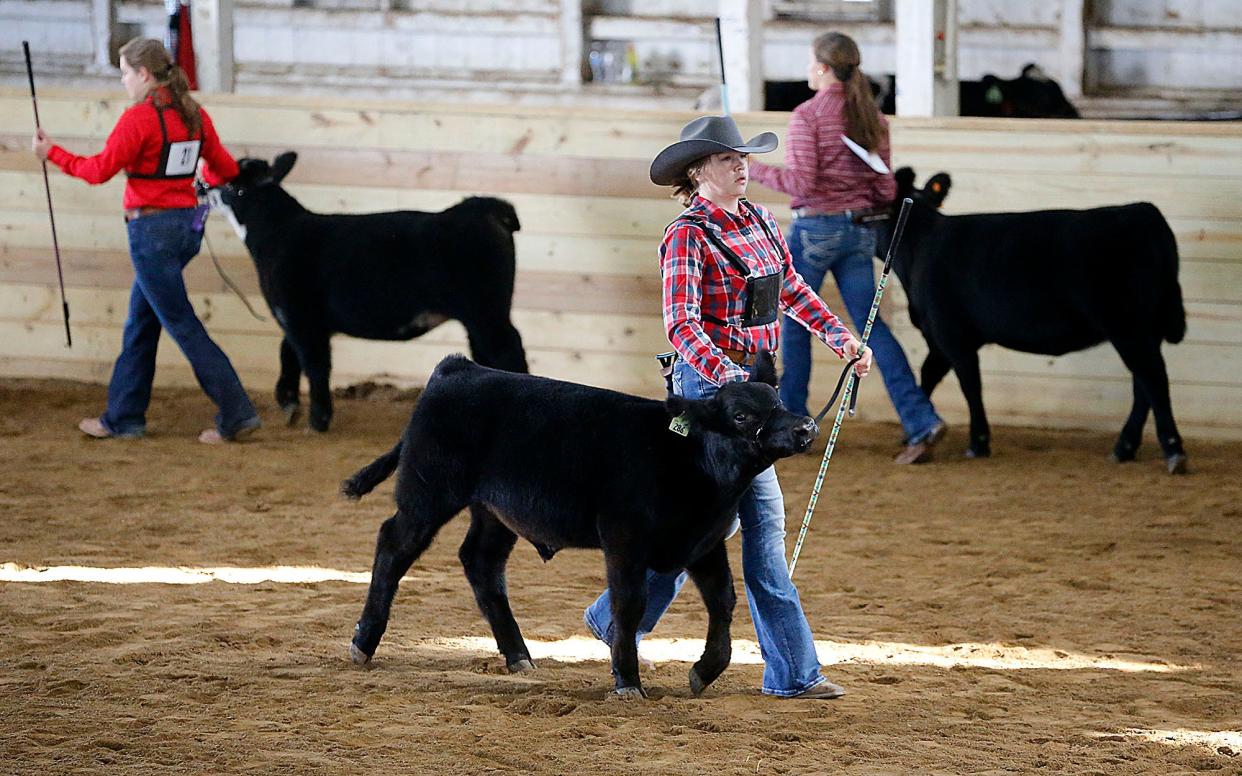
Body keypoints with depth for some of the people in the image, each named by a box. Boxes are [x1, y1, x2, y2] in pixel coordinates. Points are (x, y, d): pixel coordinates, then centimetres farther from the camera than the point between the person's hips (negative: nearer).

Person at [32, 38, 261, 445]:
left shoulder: (138, 118, -16)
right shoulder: (194, 115, 6)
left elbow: (99, 170, -12)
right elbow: (225, 169, 11)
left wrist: (52, 152, 1)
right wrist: (205, 179, 34)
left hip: (151, 228, -8)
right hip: (187, 225, 8)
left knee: (181, 324, -2)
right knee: (140, 323, 17)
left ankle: (237, 414, -5)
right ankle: (123, 417, 24)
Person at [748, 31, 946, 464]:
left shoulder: (808, 115, -11)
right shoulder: (873, 118, 7)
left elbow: (800, 183, -17)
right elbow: (886, 189, 6)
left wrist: (752, 170, -6)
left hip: (814, 228, -6)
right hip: (860, 230, 6)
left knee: (794, 324, 10)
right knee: (870, 324, 4)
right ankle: (921, 421, -9)